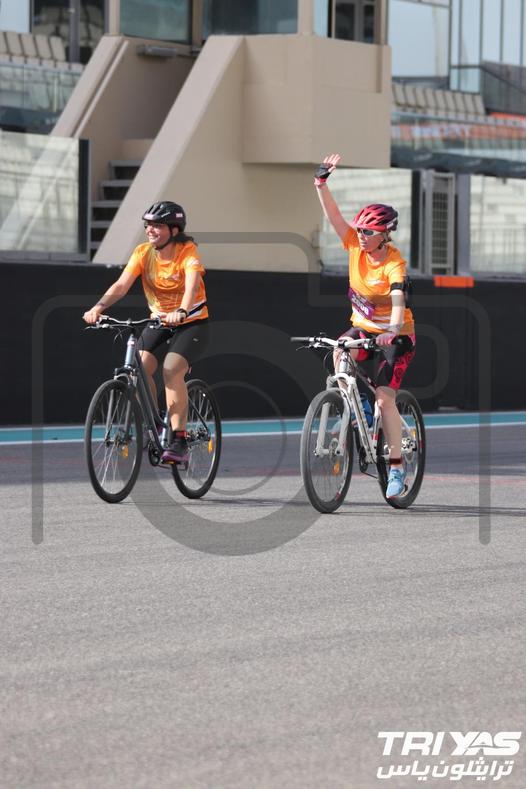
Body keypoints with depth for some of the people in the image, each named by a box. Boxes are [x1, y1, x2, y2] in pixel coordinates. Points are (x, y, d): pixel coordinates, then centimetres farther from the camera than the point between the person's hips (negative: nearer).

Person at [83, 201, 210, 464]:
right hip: (159, 322, 4)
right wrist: (98, 307, -36)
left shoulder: (188, 252, -19)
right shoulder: (143, 252, -8)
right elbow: (121, 285, -19)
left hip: (192, 323, -4)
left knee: (172, 370, -27)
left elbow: (192, 285, -36)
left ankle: (179, 441, -24)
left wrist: (181, 311, -56)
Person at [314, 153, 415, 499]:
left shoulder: (395, 264, -23)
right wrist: (322, 181, -25)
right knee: (339, 353, -27)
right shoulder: (356, 246, -7)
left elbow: (398, 302, -38)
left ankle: (397, 467, -8)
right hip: (363, 326, 6)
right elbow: (333, 214, -12)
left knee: (385, 397, -16)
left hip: (396, 334, -6)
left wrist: (393, 332, -55)